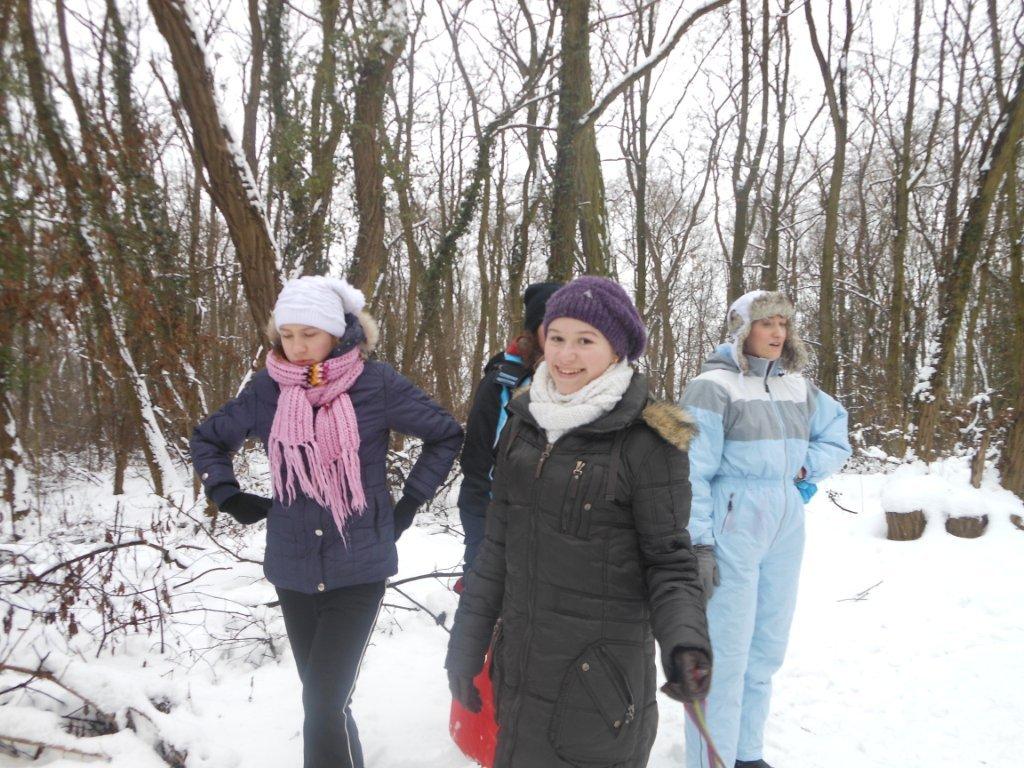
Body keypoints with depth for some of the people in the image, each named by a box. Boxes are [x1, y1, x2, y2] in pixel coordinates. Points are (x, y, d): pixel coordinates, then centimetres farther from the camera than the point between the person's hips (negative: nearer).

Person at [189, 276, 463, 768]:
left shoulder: (377, 385, -9)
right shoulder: (268, 389, -1)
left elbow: (446, 435, 3)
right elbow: (208, 439, 16)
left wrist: (409, 502, 1)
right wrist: (228, 496, 3)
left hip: (359, 567, -3)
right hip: (293, 569, 3)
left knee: (324, 702, -10)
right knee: (322, 698, 15)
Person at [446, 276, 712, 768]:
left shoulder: (647, 441, -15)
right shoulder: (524, 422, 2)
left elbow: (669, 560, -9)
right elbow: (498, 544, 8)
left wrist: (686, 640, -27)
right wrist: (466, 644, 10)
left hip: (600, 673, -5)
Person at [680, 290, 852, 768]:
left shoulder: (797, 386, 9)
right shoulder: (713, 386, -10)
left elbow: (837, 437, 20)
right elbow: (693, 472, -12)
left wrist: (806, 469, 1)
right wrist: (698, 544, -15)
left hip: (785, 530, 7)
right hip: (732, 529, -7)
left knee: (767, 647, 15)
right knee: (725, 651, -4)